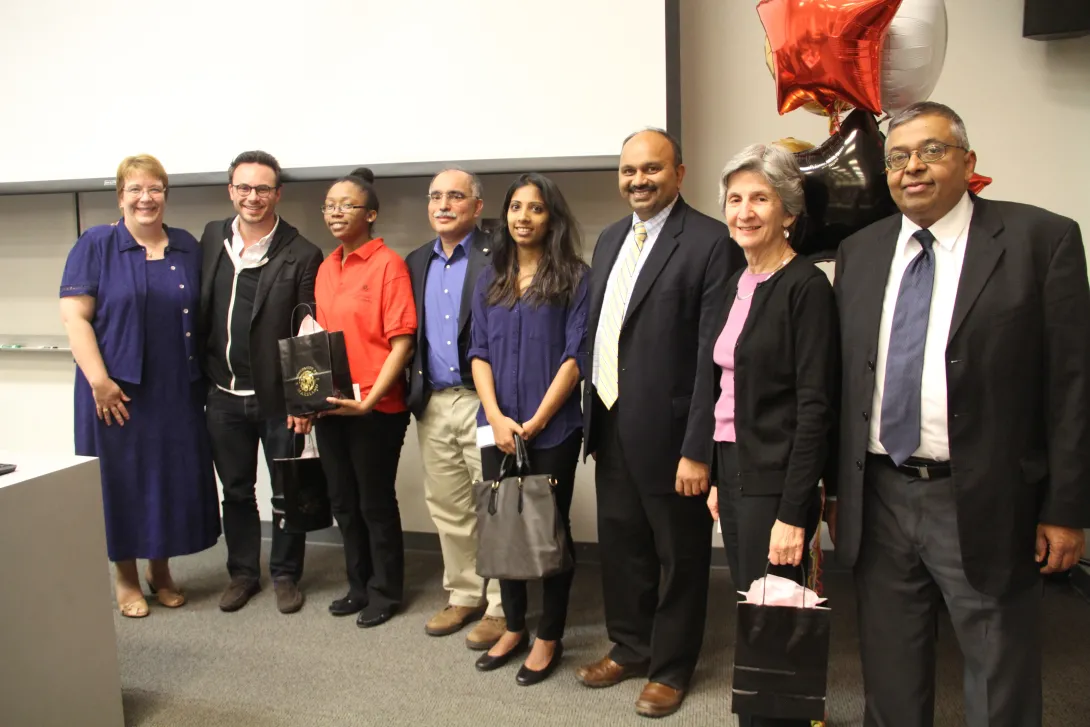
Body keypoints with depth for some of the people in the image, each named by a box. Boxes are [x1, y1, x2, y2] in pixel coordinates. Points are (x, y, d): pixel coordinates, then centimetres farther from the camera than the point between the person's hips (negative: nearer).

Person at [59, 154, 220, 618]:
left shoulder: (187, 247, 8)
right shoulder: (95, 245, -4)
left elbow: (202, 317, 12)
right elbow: (74, 316, -9)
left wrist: (204, 377, 5)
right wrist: (98, 380, -17)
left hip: (177, 390, 4)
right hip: (118, 390, -3)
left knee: (173, 478, 10)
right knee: (122, 479, 6)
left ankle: (160, 570, 28)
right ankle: (125, 577, 23)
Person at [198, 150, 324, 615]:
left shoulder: (301, 254, -9)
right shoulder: (211, 238, 5)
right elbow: (200, 311, 11)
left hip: (278, 397, -4)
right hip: (224, 395, 4)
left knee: (287, 492, 9)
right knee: (236, 490, 16)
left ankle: (285, 575, 26)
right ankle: (242, 573, 31)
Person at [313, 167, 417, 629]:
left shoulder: (388, 264, -11)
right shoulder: (325, 269, 11)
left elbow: (402, 342, -15)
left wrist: (369, 400, -20)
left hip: (375, 409, -7)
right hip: (329, 406, 7)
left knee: (376, 503, 6)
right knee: (344, 503, 16)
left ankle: (385, 593, 25)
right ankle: (359, 586, 34)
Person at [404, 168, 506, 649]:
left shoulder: (497, 258, -6)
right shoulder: (417, 262, 14)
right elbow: (408, 334, 16)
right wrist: (415, 394, 6)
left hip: (483, 401, -6)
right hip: (433, 404, 6)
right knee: (447, 509, 14)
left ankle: (500, 607, 14)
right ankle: (464, 596, 30)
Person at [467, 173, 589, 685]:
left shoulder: (574, 278, -4)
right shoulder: (489, 280, 10)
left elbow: (576, 355, -9)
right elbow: (479, 353, 6)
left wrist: (535, 422, -13)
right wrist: (496, 418, -8)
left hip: (553, 428, -4)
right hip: (497, 426, 4)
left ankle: (549, 638, 20)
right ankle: (513, 627, 28)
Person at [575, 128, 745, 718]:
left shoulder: (711, 242, -13)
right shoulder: (609, 239, 11)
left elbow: (714, 356, -17)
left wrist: (698, 449, -19)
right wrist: (591, 418, 10)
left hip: (667, 431, -7)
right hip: (610, 423, 7)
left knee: (679, 554, 11)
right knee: (620, 543, 20)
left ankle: (670, 667, 30)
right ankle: (629, 647, 40)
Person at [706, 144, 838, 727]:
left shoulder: (805, 287, -13)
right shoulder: (739, 285, 11)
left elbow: (815, 407, -17)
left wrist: (792, 513, -19)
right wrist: (719, 476, 14)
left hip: (775, 481, -8)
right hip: (735, 472, 8)